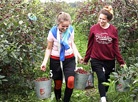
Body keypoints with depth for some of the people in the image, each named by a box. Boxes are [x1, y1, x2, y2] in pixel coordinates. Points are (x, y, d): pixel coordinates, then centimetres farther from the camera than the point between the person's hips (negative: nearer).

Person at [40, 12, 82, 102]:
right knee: (58, 83, 6)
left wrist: (78, 55, -2)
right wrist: (45, 61, -15)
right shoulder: (53, 32, -16)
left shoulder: (71, 30, -9)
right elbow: (49, 48, -5)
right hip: (56, 60, -1)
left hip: (69, 59, 2)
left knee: (71, 80, -16)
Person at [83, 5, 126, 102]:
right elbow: (90, 45, 1)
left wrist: (121, 61, -3)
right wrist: (86, 59, 6)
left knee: (107, 79, 13)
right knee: (101, 78, -11)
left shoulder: (113, 30, -6)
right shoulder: (94, 28, -7)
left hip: (109, 60, 2)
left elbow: (116, 47, -1)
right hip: (96, 60, -1)